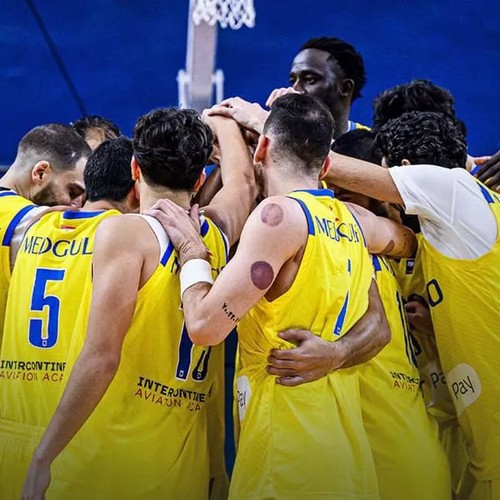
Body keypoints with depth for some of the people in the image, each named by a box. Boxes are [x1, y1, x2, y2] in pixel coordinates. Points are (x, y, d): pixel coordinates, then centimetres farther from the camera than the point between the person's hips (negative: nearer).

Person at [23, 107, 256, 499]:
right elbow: (244, 181, 34)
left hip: (107, 467, -6)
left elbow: (101, 356, -17)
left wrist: (42, 458, -15)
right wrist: (224, 123, 52)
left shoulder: (124, 232, -8)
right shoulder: (218, 233, 10)